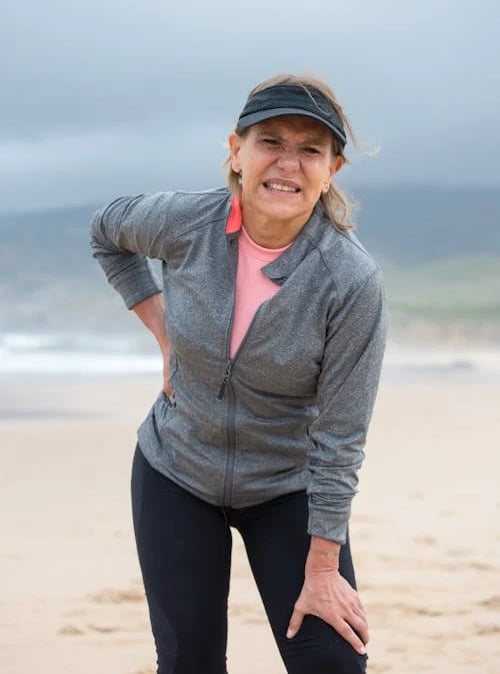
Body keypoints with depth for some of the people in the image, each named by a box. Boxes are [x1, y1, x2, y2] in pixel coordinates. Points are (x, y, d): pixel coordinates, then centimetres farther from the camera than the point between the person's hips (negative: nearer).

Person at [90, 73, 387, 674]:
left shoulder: (352, 281, -23)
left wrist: (321, 569, -15)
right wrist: (164, 331, 0)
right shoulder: (184, 222, -15)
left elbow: (339, 438, -18)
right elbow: (107, 231, 10)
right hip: (176, 475, 2)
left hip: (288, 490, -2)